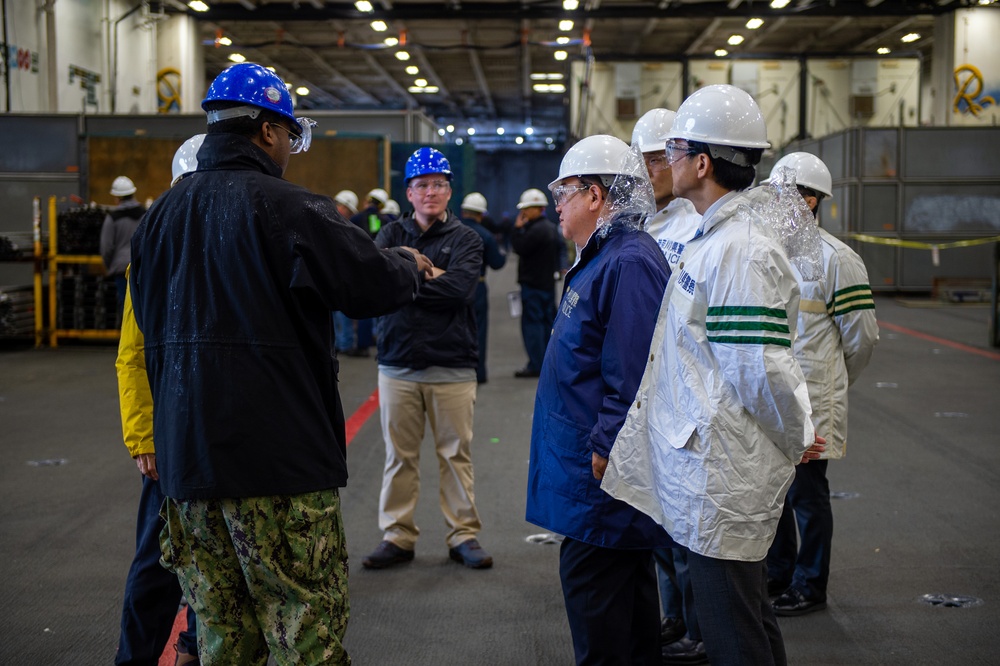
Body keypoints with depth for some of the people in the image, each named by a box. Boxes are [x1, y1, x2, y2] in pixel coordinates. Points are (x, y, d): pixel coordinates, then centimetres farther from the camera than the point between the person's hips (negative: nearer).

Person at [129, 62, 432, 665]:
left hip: (186, 456, 7)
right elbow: (375, 285, -12)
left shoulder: (162, 214, 11)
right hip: (279, 458, -7)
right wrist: (410, 264, 9)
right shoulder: (289, 209, -12)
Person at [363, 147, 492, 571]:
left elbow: (460, 288, -15)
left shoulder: (465, 239, 3)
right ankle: (397, 536, 17)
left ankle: (463, 535, 16)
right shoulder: (393, 234, 11)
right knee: (399, 456, 7)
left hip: (452, 366, -2)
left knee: (456, 454, 5)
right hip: (398, 365, 2)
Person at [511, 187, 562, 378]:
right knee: (547, 321, 13)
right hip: (548, 282, 10)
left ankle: (535, 365, -6)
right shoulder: (551, 228, 14)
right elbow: (560, 249, 21)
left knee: (532, 323, -6)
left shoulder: (537, 230, -18)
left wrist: (518, 228, -8)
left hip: (533, 285, -10)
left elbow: (520, 248, -18)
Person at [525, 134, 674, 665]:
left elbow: (630, 376, -25)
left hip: (603, 470, -11)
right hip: (591, 460, 11)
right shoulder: (603, 256, 15)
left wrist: (604, 450, -22)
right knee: (626, 585, 19)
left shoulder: (629, 263, -19)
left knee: (592, 586, -4)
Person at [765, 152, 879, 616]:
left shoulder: (837, 259, -11)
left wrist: (831, 383, 7)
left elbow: (862, 335, -5)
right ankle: (777, 575, 31)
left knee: (806, 493, 3)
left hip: (810, 403, -6)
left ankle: (809, 586, 17)